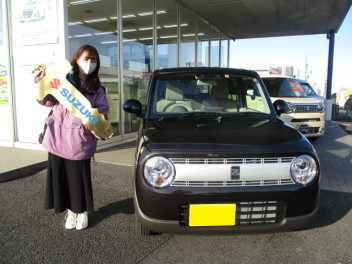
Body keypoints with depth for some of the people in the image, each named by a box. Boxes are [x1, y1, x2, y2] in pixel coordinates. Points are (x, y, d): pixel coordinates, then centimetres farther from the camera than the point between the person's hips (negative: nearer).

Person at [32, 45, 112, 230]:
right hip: (57, 138, 1)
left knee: (80, 178, 4)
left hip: (80, 142, -1)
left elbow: (102, 113, -1)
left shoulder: (97, 89, 8)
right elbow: (46, 100, 8)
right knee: (62, 177, 9)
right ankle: (71, 211, 29)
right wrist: (41, 80, -5)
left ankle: (82, 212, 26)